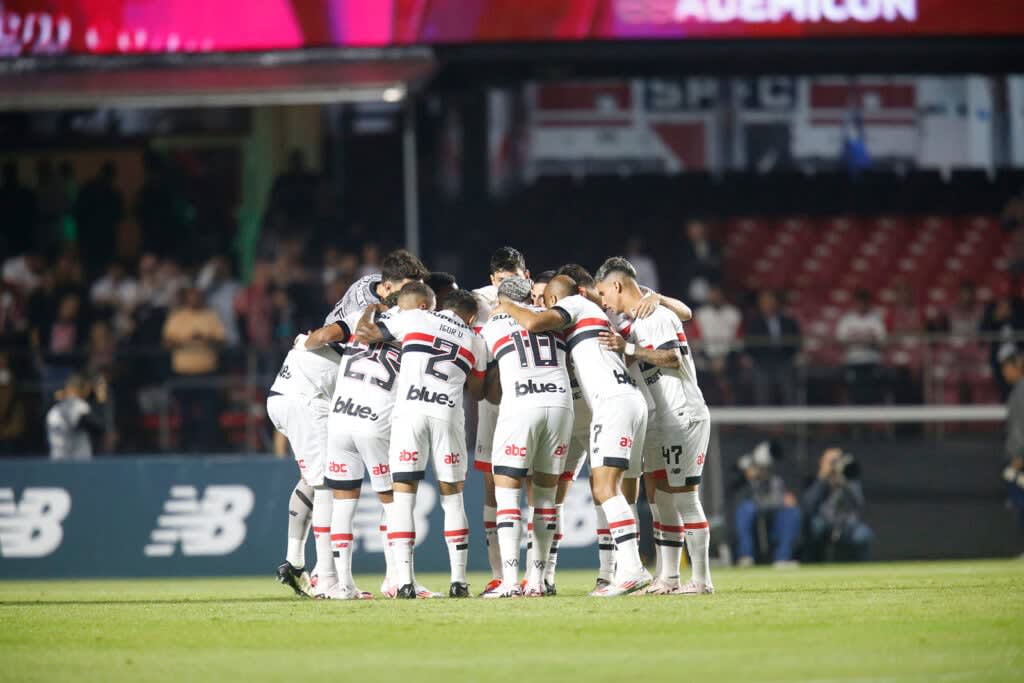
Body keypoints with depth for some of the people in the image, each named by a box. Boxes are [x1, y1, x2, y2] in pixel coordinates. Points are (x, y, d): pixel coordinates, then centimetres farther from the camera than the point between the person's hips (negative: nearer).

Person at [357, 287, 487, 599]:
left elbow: (365, 334, 18)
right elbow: (477, 392, 30)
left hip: (409, 411, -1)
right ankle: (459, 580, 9)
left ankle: (404, 580, -8)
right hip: (448, 415, 1)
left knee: (403, 495, 0)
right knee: (452, 498, 13)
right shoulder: (475, 342, 21)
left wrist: (371, 311, 37)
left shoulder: (414, 318, 14)